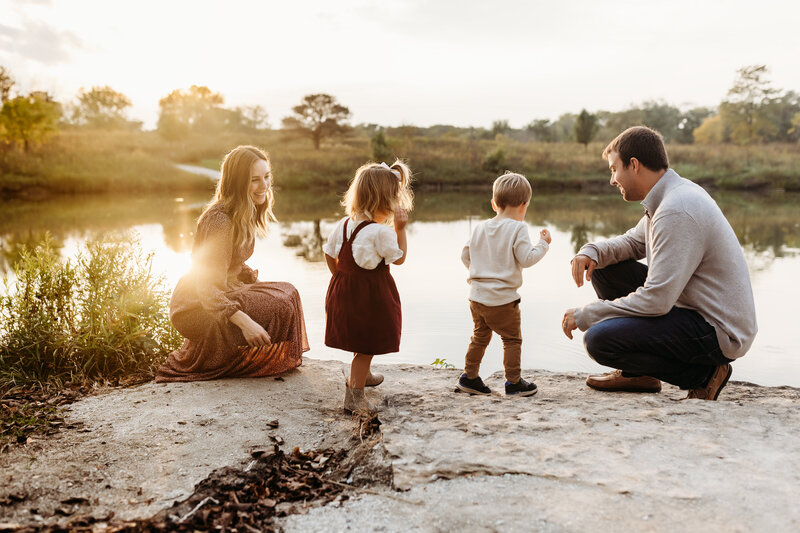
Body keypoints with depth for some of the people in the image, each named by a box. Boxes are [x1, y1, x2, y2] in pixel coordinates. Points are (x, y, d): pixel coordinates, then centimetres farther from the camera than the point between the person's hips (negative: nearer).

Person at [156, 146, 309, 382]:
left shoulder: (245, 215, 4)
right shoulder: (219, 220, -26)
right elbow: (206, 286, -29)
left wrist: (253, 278, 2)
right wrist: (243, 321, -38)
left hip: (222, 294, 9)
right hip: (195, 309, -9)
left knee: (286, 292, 6)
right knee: (278, 307, -21)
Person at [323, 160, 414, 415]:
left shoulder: (343, 225, -1)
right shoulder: (381, 232, -23)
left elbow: (330, 255, 9)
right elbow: (399, 258, -10)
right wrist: (400, 228, -6)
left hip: (344, 288, 8)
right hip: (371, 296, -8)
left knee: (361, 340, 27)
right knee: (367, 344, 4)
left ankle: (362, 374, 47)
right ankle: (354, 394, 9)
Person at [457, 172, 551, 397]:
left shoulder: (480, 228, 7)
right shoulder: (517, 229, -11)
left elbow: (465, 255, 14)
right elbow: (526, 259, -14)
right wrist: (543, 243, 0)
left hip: (476, 296, 6)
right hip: (503, 298, -6)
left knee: (480, 336, 19)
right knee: (512, 339, 7)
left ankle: (469, 377, 26)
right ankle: (513, 382, 11)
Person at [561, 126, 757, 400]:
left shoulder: (677, 212, -25)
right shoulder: (672, 195, 6)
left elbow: (656, 300, -27)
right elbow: (633, 241, 19)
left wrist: (584, 315, -17)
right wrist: (592, 252, -4)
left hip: (719, 333, -10)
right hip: (694, 306, 10)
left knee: (599, 340, -23)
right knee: (604, 269, 8)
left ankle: (702, 374, -3)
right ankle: (637, 373, 15)